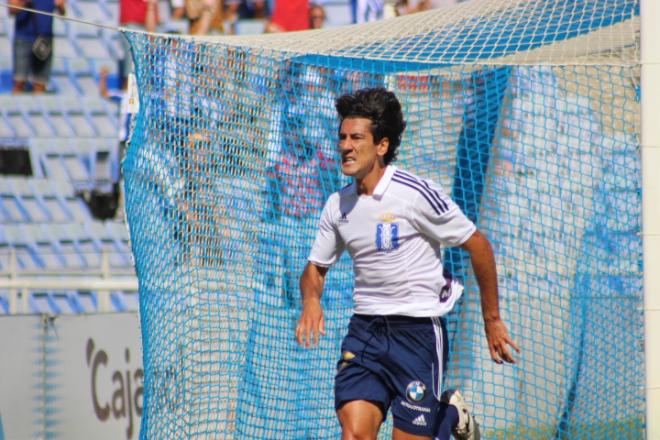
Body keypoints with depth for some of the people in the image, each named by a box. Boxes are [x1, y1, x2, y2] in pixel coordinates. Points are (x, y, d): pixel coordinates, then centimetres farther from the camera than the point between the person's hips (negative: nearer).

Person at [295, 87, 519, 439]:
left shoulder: (416, 194, -13)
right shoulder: (338, 205, 4)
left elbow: (478, 246, -5)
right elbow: (316, 268, 16)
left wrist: (492, 319, -1)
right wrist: (311, 301, -8)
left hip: (418, 329, -4)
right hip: (364, 330, 5)